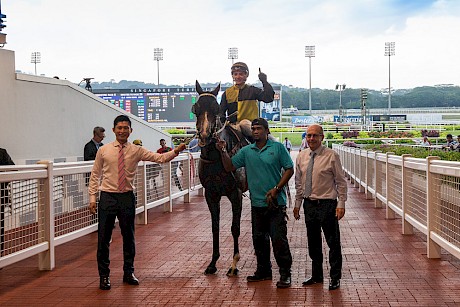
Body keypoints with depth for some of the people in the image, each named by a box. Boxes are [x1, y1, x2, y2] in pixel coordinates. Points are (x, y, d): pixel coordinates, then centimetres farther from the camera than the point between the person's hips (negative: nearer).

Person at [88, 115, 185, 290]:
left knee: (129, 236, 12)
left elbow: (159, 158, -8)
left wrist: (175, 151, -24)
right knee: (104, 238, 2)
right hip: (107, 197, -1)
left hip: (127, 197, 2)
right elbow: (95, 175, 4)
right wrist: (92, 198, -1)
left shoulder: (136, 151, 1)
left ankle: (128, 272, 29)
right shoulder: (104, 151, 0)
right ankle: (104, 275, 16)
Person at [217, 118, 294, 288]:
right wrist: (223, 152, -6)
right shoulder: (246, 151, 10)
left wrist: (276, 189, -12)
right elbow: (230, 167, 10)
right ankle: (263, 271, 25)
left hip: (276, 203, -5)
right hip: (256, 203, 5)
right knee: (259, 239, 12)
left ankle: (285, 274, 2)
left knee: (279, 239, -6)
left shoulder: (278, 148, -2)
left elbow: (289, 169, -3)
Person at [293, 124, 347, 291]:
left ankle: (335, 278, 13)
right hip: (309, 204, 5)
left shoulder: (331, 156, -8)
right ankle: (316, 275, 28)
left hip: (327, 204, -5)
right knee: (313, 242, 15)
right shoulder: (301, 156, 7)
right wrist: (297, 204, 12)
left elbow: (341, 182, -5)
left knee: (333, 242, 2)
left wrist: (341, 204, -10)